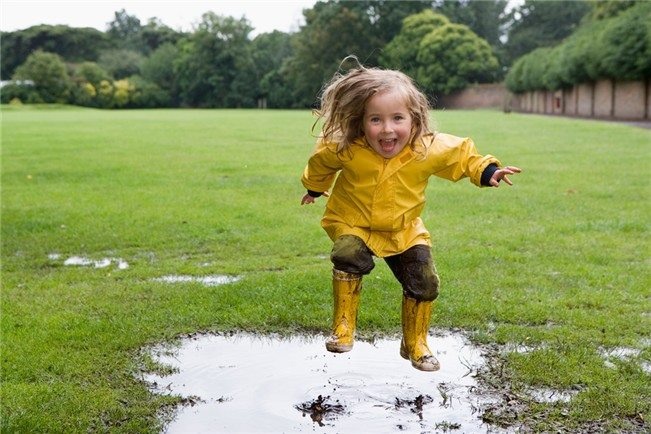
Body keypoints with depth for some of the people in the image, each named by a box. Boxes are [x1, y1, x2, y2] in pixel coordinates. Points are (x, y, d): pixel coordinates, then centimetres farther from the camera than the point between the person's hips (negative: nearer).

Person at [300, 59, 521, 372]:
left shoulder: (430, 149, -22)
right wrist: (315, 187, 15)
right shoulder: (345, 150, -26)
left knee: (424, 284, -2)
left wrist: (486, 172, -9)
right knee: (349, 257, -32)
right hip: (352, 223, -2)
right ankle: (343, 327, -12)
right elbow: (321, 161, 0)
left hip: (404, 231, 2)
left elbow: (462, 154, 1)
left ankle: (415, 344, 23)